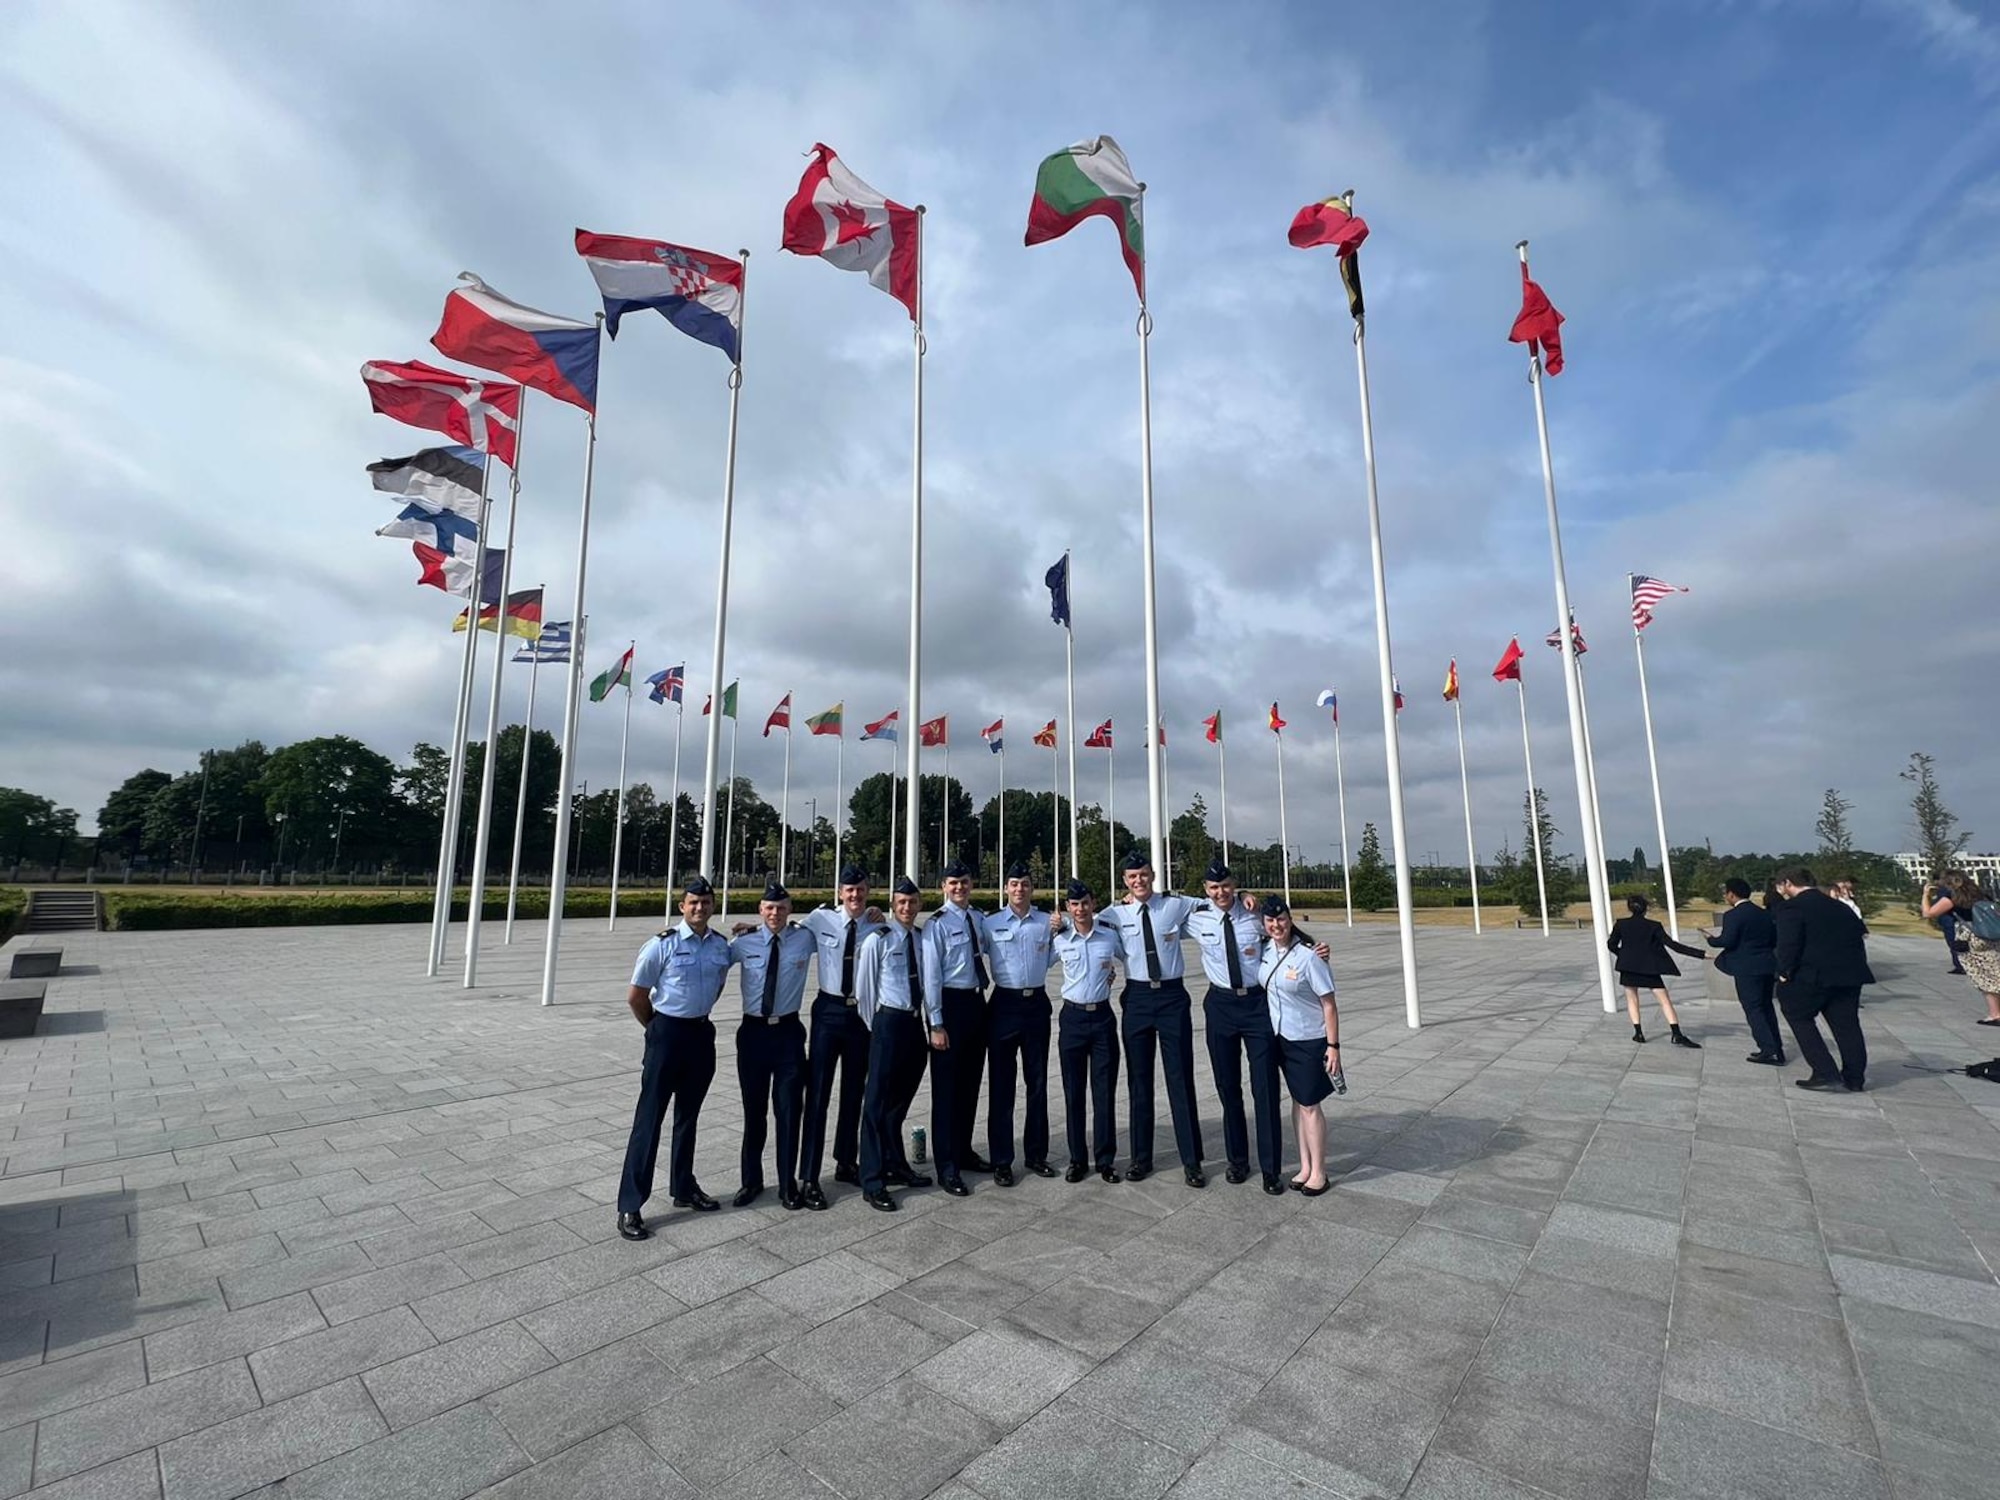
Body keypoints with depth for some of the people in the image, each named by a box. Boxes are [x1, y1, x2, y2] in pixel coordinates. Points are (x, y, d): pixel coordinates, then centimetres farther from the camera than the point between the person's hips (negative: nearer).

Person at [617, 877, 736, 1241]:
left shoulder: (722, 945, -2)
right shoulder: (662, 945, -14)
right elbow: (636, 996, -5)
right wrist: (658, 1030, 5)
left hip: (702, 1033, 5)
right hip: (668, 1033, -5)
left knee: (688, 1115, 18)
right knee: (650, 1118, 1)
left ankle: (684, 1188, 34)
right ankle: (630, 1207, 12)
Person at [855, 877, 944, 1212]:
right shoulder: (877, 940, -9)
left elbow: (929, 981, 1)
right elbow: (864, 986, -3)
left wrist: (936, 1024, -7)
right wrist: (874, 1026, 4)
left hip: (916, 1023, 5)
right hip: (890, 1022, -5)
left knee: (901, 1100, 17)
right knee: (878, 1101, 1)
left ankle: (896, 1166, 31)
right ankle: (873, 1182, 9)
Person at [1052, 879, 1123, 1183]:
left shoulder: (1110, 936, -1)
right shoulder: (1060, 940, -2)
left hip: (1102, 1017, 0)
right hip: (1073, 1017, 0)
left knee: (1105, 1090, 5)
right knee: (1073, 1091, 7)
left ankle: (1105, 1159, 20)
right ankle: (1077, 1159, 20)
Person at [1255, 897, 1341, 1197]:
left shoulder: (1308, 956, -20)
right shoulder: (1264, 949, -5)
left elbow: (1329, 1005, -15)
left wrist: (1333, 1045, -15)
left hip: (1309, 1041, -5)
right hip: (1281, 1037, 5)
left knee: (1309, 1105, 4)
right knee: (1297, 1100, 15)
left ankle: (1318, 1172, 21)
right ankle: (1305, 1166, 28)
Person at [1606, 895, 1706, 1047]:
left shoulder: (1621, 924, -2)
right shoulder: (1653, 926, -4)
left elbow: (1612, 945, 1)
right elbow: (1672, 944, -10)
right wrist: (1700, 954, -8)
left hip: (1629, 967, 0)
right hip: (1649, 968, 0)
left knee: (1632, 998, 13)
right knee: (1664, 1000, 3)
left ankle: (1638, 1032, 7)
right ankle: (1677, 1034, -7)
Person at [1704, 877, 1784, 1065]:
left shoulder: (1732, 915, -14)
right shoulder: (1764, 914, 11)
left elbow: (1727, 941, -19)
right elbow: (1774, 939, 14)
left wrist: (1711, 939, -1)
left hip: (1747, 968, -8)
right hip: (1768, 966, 8)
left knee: (1753, 1009, -1)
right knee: (1766, 1006, 18)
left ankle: (1769, 1050, -4)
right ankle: (1776, 1048, 21)